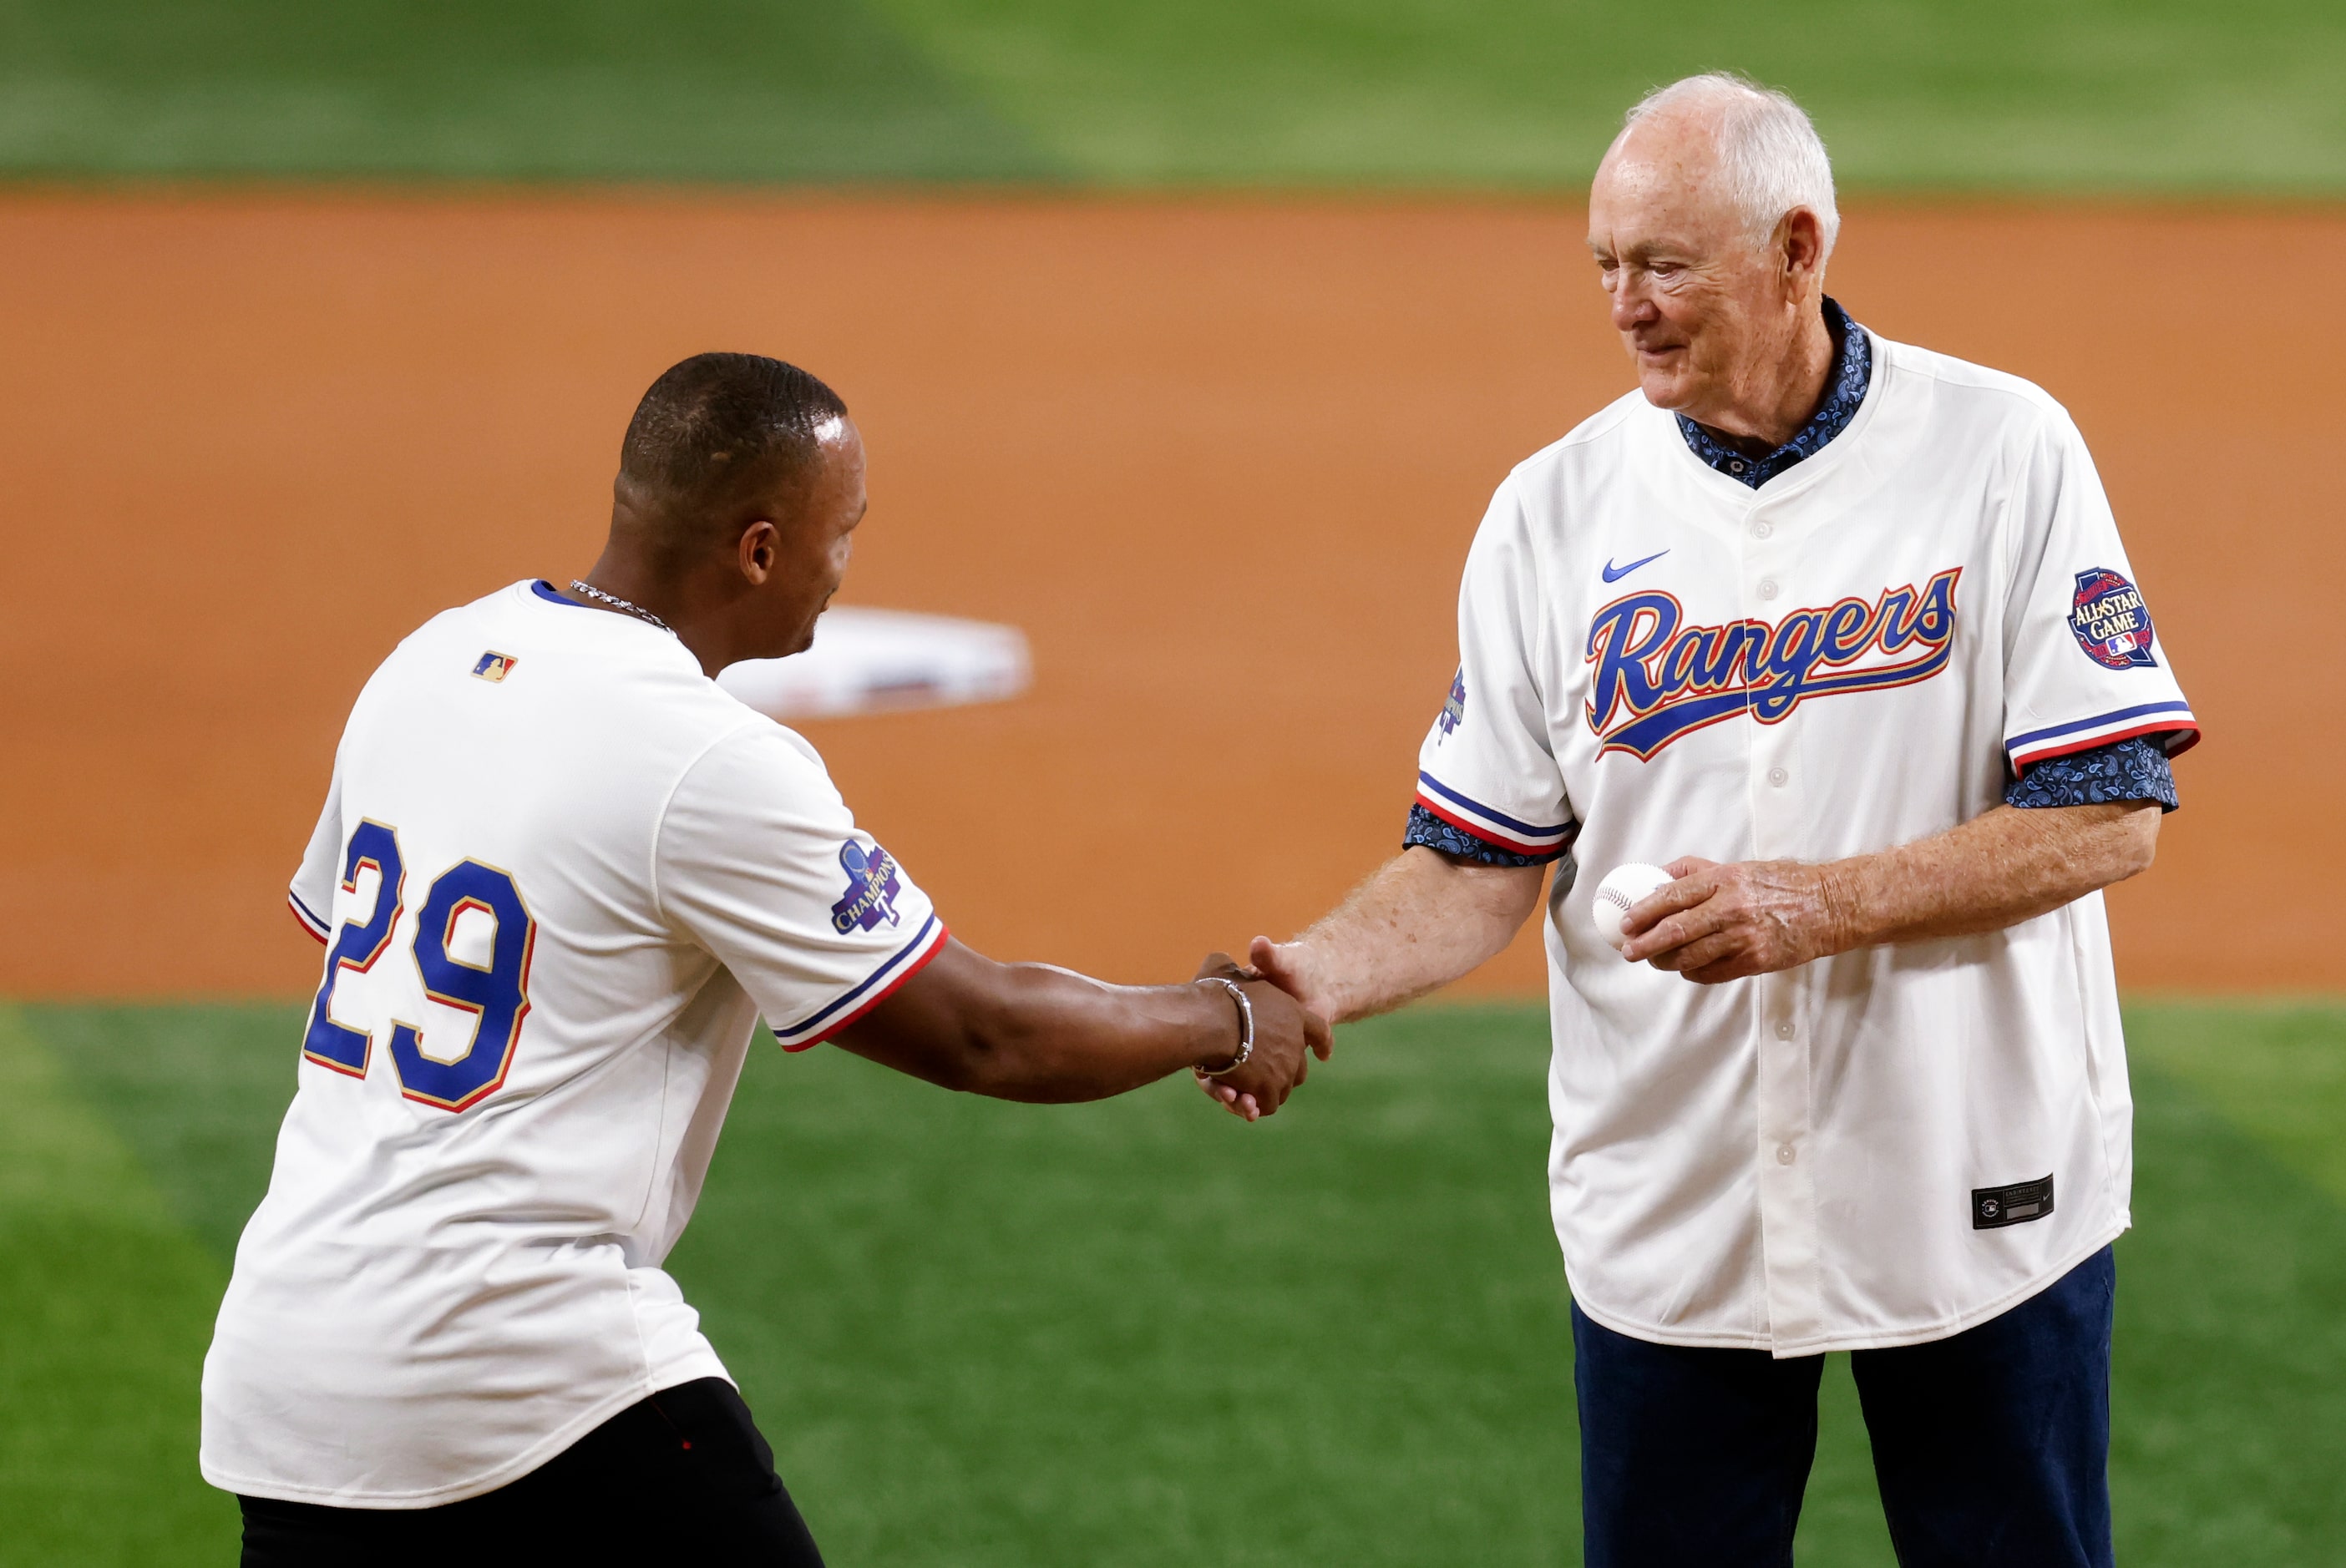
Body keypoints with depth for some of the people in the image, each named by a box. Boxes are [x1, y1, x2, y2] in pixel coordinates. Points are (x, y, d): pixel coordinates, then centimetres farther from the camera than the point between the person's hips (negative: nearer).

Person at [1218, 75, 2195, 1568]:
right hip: (1669, 1214, 2)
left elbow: (2109, 816, -11)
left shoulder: (2004, 454, -6)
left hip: (1977, 1204, -2)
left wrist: (1818, 905, -21)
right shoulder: (1557, 509, 1)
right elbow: (1480, 865, 1)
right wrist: (1320, 973, -18)